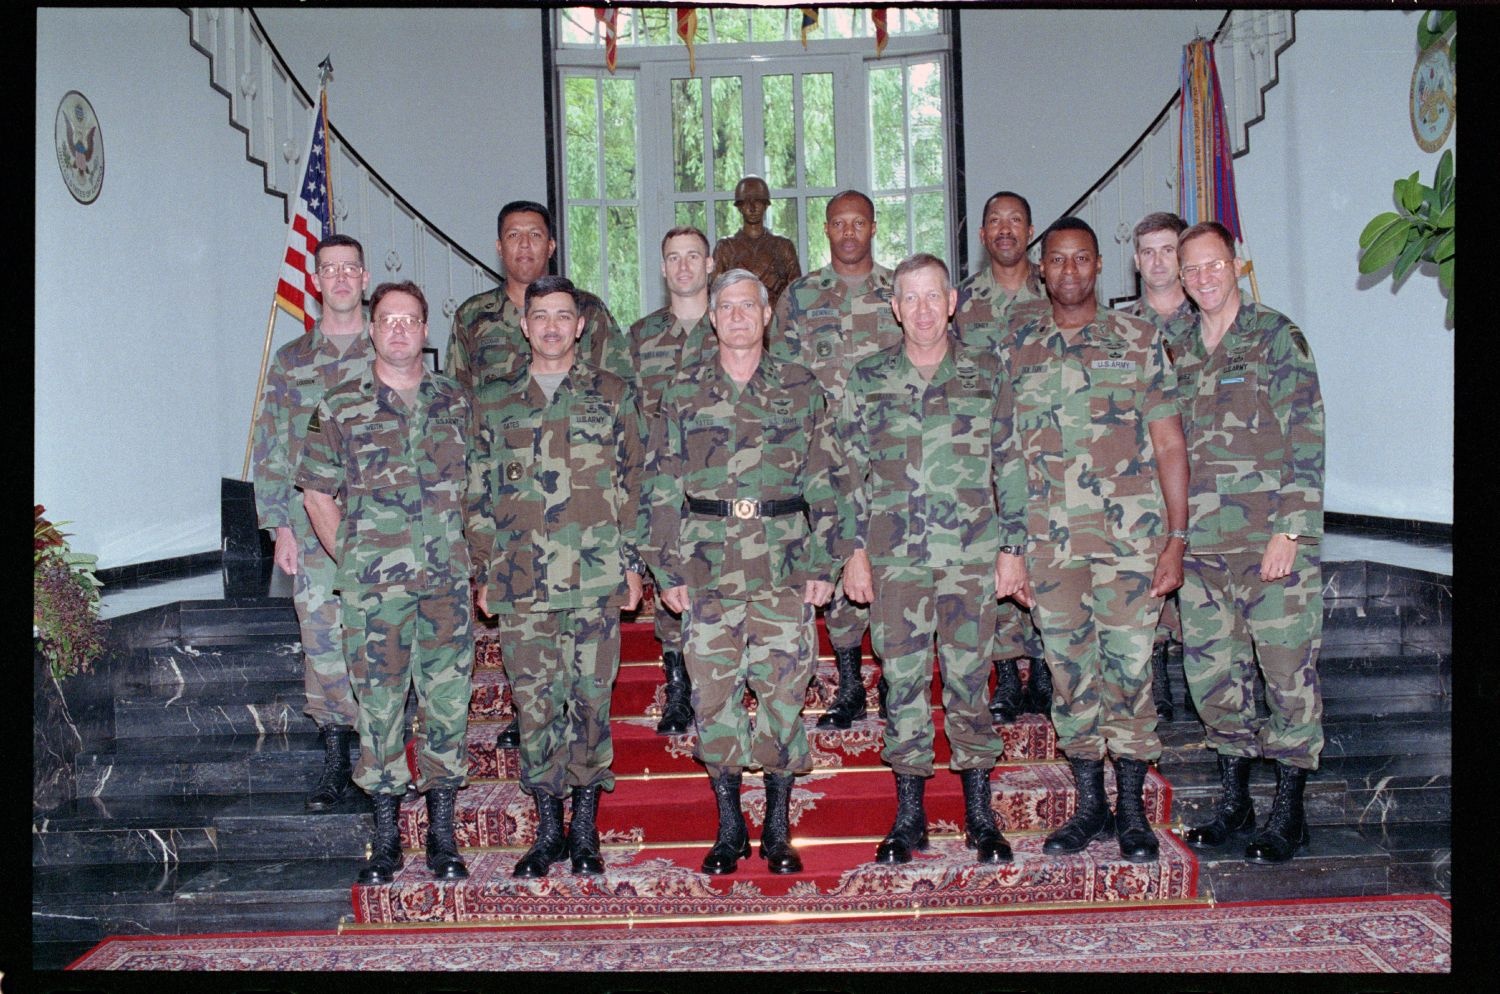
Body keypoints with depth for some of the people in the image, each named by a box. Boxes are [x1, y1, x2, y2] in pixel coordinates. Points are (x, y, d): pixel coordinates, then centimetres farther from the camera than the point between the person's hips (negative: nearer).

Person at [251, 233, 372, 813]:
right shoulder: (290, 361, 11)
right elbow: (271, 449, 9)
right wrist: (280, 526, 0)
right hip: (313, 528, 1)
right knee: (323, 644, 1)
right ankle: (336, 763, 10)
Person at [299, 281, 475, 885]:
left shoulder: (455, 402, 9)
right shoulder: (340, 408, 3)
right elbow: (317, 493, 7)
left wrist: (461, 553, 8)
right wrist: (352, 559, 1)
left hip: (447, 582, 2)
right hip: (373, 586, -2)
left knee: (448, 700, 4)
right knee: (379, 705, 3)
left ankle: (442, 834, 16)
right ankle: (385, 837, 15)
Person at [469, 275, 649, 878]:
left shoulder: (613, 396, 8)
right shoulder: (493, 403, 12)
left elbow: (635, 484, 7)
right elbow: (479, 494, 13)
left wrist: (632, 563, 2)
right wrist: (484, 573, 7)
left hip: (596, 578, -1)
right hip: (521, 581, 2)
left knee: (590, 698, 2)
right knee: (533, 702, 4)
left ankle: (585, 829, 15)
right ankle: (548, 830, 17)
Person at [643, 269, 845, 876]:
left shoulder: (802, 390, 7)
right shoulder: (683, 394, 8)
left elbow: (823, 483, 6)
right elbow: (664, 489, 6)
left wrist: (822, 564, 0)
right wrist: (668, 571, 1)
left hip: (785, 569, 0)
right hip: (708, 569, 1)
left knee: (783, 690, 2)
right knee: (713, 693, 3)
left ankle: (778, 828, 16)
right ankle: (729, 828, 17)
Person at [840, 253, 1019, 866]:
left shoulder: (987, 373, 6)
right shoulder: (868, 379, 7)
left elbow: (1008, 463, 8)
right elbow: (851, 470, 8)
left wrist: (1012, 547, 4)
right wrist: (855, 550, 3)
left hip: (971, 553, 0)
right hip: (894, 555, 1)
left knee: (969, 681, 3)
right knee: (903, 683, 4)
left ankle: (980, 815, 16)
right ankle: (908, 817, 16)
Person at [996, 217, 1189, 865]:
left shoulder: (1138, 339, 5)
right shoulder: (1018, 349, 8)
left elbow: (1169, 443, 2)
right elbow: (1008, 455, 8)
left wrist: (1177, 538, -4)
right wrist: (1009, 549, 4)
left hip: (1132, 537, -1)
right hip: (1050, 540, 2)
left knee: (1129, 671, 2)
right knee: (1069, 674, 7)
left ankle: (1132, 810, 16)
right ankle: (1089, 805, 21)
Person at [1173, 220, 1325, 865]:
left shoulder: (1277, 338, -1)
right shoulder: (1177, 354, 14)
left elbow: (1306, 442, -6)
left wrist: (1289, 531, -14)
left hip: (1272, 542, -5)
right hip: (1201, 546, 5)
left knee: (1288, 672, 0)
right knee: (1212, 674, 9)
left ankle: (1288, 812, 13)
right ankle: (1234, 801, 24)